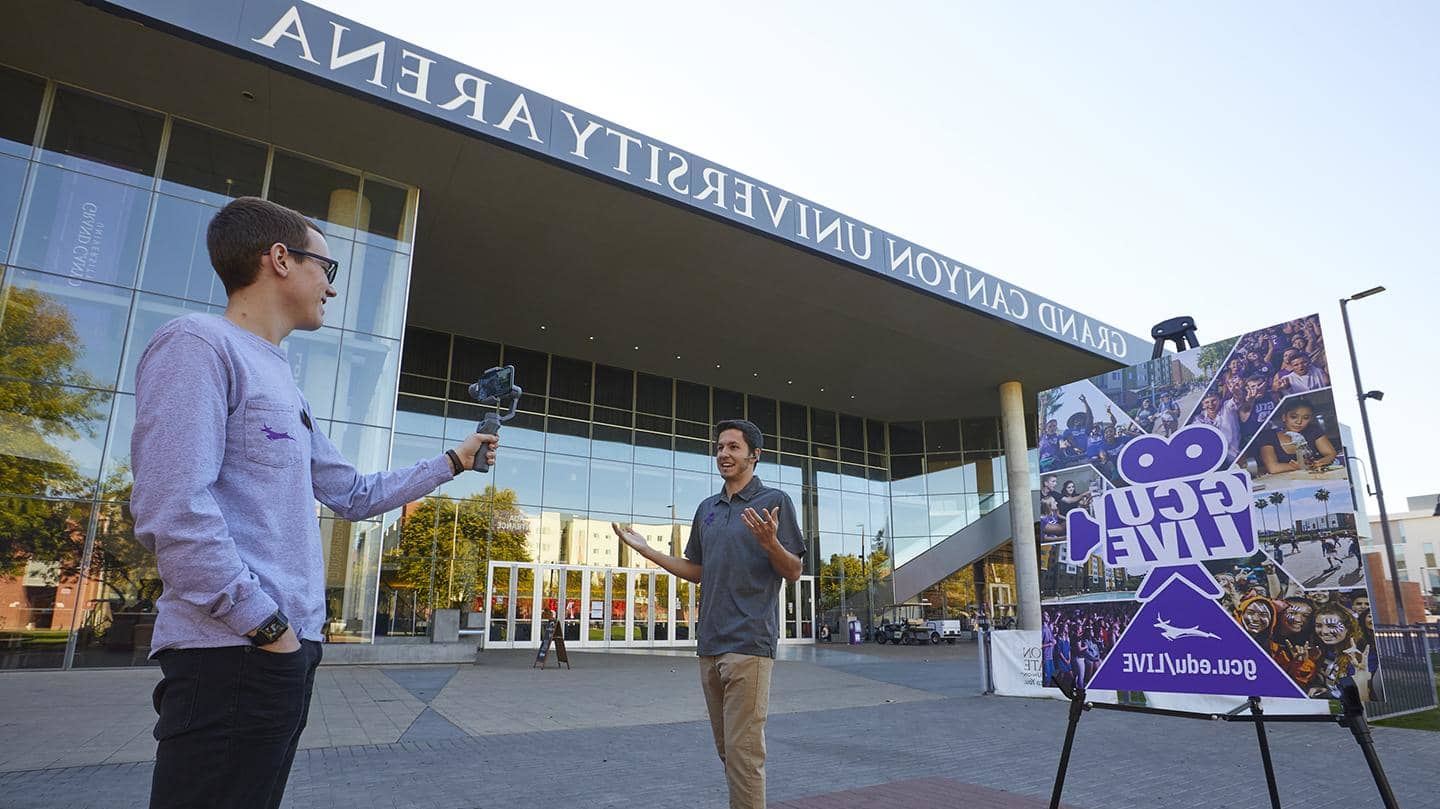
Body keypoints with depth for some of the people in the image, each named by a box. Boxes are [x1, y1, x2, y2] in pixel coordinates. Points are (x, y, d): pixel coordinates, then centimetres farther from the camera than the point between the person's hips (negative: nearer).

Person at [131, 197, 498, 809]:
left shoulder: (280, 382, 20)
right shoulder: (197, 345, -9)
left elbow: (354, 495, 25)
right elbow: (171, 511, -20)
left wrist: (451, 462, 27)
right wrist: (267, 626, -16)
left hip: (285, 649, 9)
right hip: (233, 652, -9)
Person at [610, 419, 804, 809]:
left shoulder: (774, 501, -3)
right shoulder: (706, 508, 15)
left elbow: (794, 572, -5)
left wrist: (770, 543, -25)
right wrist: (645, 549, 13)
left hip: (749, 642, -6)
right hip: (710, 643, 7)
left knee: (742, 751, -6)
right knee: (727, 748, 14)